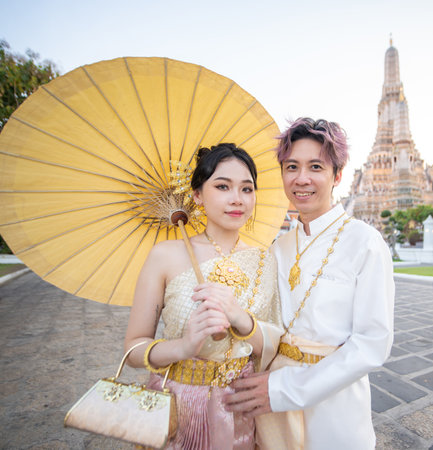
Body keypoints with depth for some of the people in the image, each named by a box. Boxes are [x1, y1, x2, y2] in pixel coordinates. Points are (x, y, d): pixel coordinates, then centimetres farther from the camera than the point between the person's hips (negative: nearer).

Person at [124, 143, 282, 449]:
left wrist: (240, 318, -25)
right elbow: (134, 348, -11)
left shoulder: (266, 262, -5)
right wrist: (182, 346, -31)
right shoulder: (167, 255, -15)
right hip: (178, 413, -2)